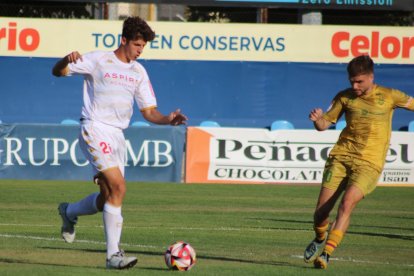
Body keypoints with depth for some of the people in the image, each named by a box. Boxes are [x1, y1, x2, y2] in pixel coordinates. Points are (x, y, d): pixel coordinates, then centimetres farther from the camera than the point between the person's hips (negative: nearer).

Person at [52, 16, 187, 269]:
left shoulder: (138, 72, 13)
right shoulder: (98, 60, -4)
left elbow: (149, 111, 13)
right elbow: (57, 72, -6)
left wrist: (168, 120, -8)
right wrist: (67, 60, -29)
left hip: (117, 135, 7)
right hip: (95, 131, -7)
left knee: (107, 198, 11)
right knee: (118, 188, -20)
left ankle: (69, 212, 42)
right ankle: (113, 255, -18)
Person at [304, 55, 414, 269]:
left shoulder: (389, 96, 3)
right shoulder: (345, 97, 7)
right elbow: (324, 124, 10)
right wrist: (317, 119, -11)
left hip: (369, 163, -2)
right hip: (341, 156, 2)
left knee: (348, 202, -26)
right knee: (321, 211, -4)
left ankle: (326, 253, -26)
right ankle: (320, 240, 30)